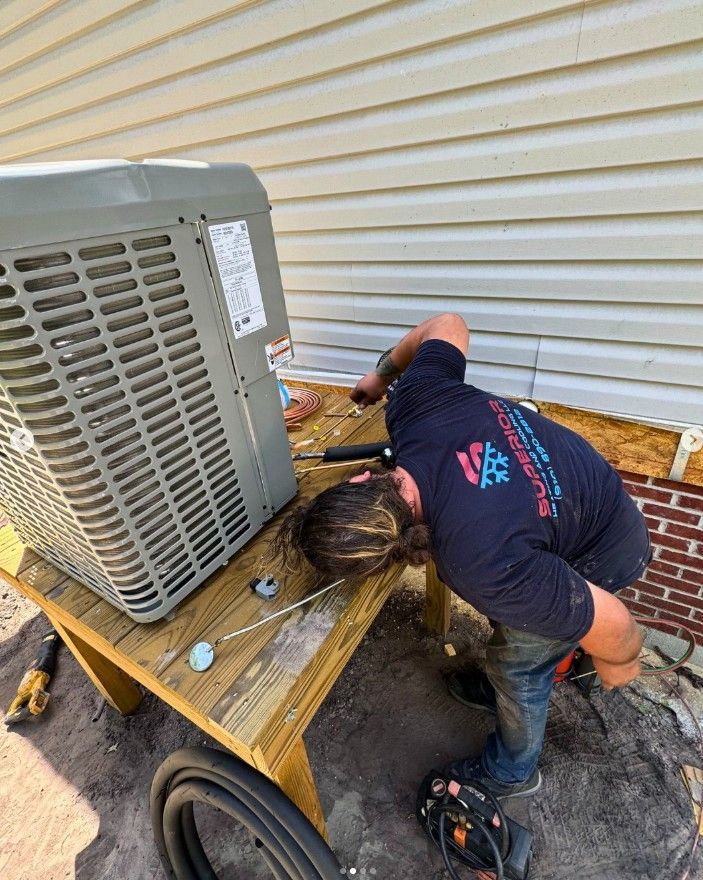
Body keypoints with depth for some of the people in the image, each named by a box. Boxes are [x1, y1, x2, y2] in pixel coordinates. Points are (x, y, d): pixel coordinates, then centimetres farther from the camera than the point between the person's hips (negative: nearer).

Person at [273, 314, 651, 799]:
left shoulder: (480, 567, -43)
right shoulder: (416, 401, -29)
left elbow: (612, 625, -29)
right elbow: (447, 325, -9)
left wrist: (619, 664, -5)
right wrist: (382, 372, 4)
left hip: (601, 554, -6)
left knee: (518, 658, 12)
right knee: (513, 616, 25)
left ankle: (511, 773, 43)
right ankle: (502, 688, 56)